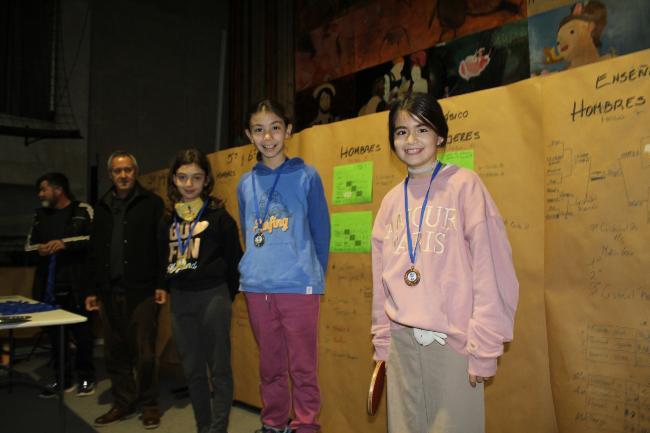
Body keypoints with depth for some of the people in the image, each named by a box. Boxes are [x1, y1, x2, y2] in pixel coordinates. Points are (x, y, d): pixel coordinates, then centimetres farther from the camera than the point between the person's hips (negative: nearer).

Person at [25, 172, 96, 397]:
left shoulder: (83, 210, -1)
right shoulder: (40, 214, 16)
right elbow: (29, 243, 21)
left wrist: (66, 243, -18)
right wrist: (39, 249, -2)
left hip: (76, 285, -5)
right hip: (48, 286, 5)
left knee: (82, 332, 2)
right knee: (55, 333, 10)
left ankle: (86, 377, 17)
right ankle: (63, 379, 23)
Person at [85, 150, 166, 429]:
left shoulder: (151, 203, 0)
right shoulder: (102, 207, 15)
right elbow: (95, 251, 16)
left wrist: (161, 285, -10)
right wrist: (93, 289, 13)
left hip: (142, 290, -5)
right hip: (109, 291, 5)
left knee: (144, 352, 0)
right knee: (115, 352, 10)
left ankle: (149, 404, 15)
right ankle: (123, 402, 23)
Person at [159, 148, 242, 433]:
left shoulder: (218, 215, -5)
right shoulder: (168, 218, 9)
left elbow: (234, 259, -4)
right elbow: (164, 259, 14)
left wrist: (227, 296, -1)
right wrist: (170, 290, 8)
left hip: (213, 297, -5)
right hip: (179, 301, 6)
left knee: (218, 368, 3)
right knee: (192, 369, 13)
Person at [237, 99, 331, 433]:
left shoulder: (306, 176, 0)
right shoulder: (245, 183, 11)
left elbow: (321, 231, 3)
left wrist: (313, 275, 6)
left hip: (299, 287, -4)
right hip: (256, 288, 4)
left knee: (302, 367, 3)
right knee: (270, 366, 15)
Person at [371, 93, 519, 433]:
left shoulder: (463, 185, -5)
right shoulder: (391, 201, 9)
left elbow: (490, 269, -10)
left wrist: (484, 348, -11)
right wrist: (382, 342, 12)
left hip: (453, 341, -4)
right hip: (401, 341, 5)